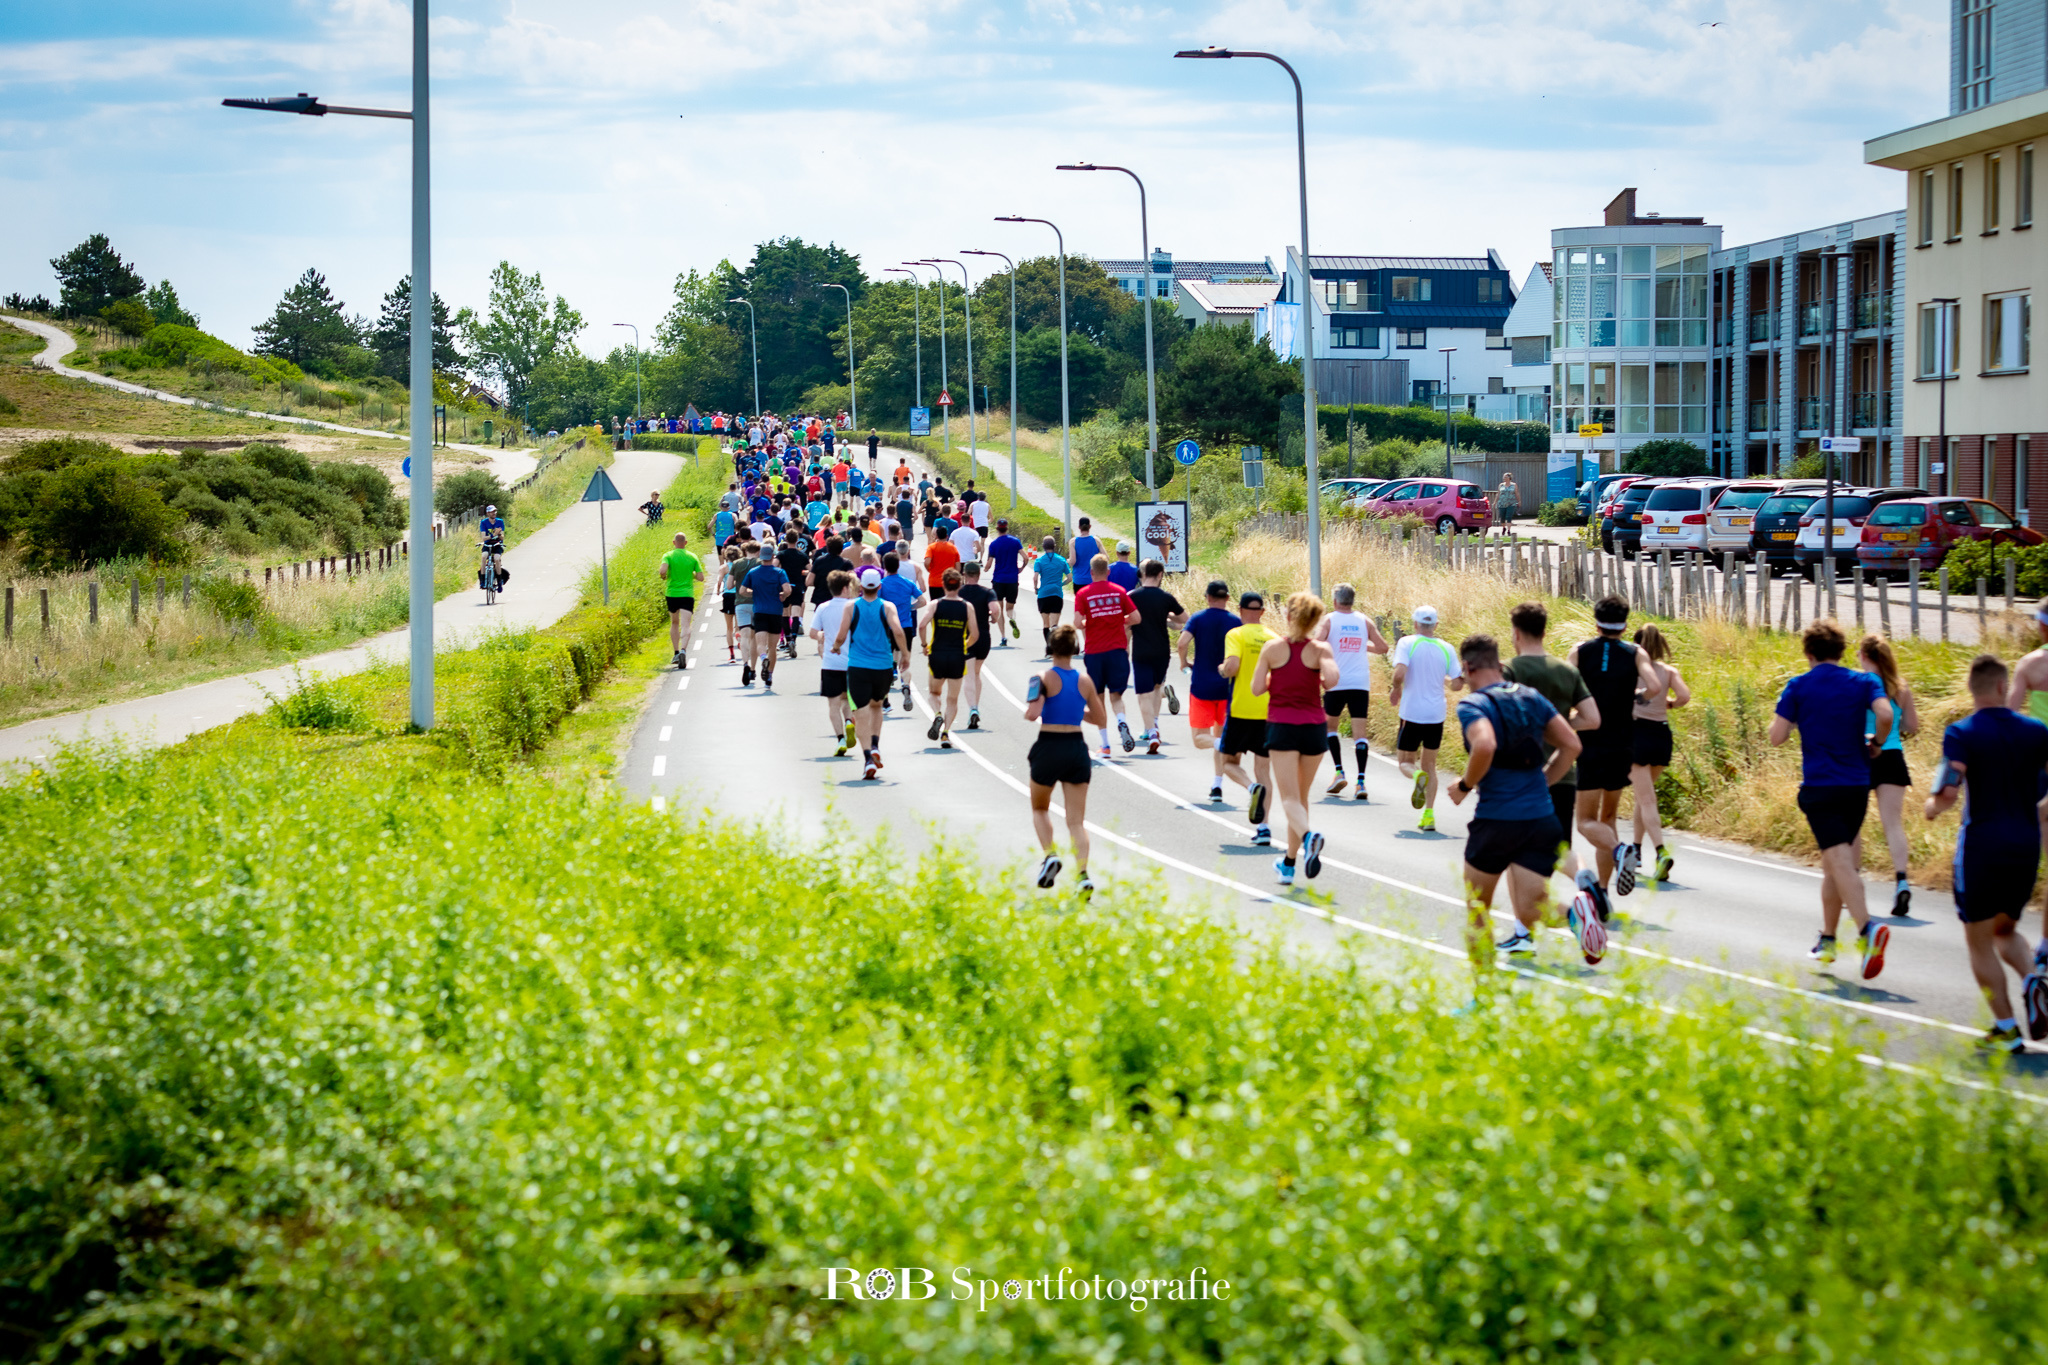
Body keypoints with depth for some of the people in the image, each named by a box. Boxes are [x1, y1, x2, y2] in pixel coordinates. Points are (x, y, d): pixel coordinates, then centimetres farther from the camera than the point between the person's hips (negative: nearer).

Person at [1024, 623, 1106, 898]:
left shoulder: (1045, 679, -9)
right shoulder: (1085, 681, 3)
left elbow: (1032, 714, -20)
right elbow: (1099, 718, 11)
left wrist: (1029, 705, 3)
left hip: (1048, 748, -3)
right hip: (1077, 749, 3)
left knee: (1040, 809, 21)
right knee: (1077, 820, 3)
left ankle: (1050, 854, -1)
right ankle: (1082, 873, -14)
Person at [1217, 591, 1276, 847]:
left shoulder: (1236, 635, -5)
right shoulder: (1273, 638, 7)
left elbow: (1231, 666, -19)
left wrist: (1221, 669, 3)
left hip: (1241, 710, -4)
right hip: (1269, 711, 4)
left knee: (1230, 761, 11)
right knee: (1263, 767, 9)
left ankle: (1252, 787, -22)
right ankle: (1263, 826, 0)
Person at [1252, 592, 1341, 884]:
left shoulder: (1273, 647, -2)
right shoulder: (1320, 649, -2)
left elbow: (1257, 688, -3)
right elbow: (1332, 679, -19)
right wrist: (1320, 682, 3)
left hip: (1281, 726, -2)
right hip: (1313, 727, 2)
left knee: (1290, 798, -8)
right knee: (1301, 796, 16)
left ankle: (1308, 836, -39)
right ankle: (1289, 863, 23)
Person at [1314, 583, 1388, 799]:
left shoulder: (1329, 620, -2)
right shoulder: (1364, 620, 6)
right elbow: (1382, 647, 10)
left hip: (1336, 683, -2)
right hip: (1361, 684, 2)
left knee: (1329, 726, 18)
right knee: (1360, 731, -2)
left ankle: (1338, 771, 5)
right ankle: (1361, 780, -13)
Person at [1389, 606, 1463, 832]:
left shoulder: (1407, 643, -8)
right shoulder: (1446, 649, 1)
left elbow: (1399, 673, -21)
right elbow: (1457, 683, 0)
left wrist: (1396, 690, 0)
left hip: (1411, 714, -3)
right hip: (1436, 715, 3)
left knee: (1405, 762, 11)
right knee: (1429, 765, 16)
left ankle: (1418, 776, -26)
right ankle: (1429, 814, 5)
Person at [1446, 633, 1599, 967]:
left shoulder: (1473, 705, -7)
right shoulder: (1532, 697, 13)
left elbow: (1484, 746, -27)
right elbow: (1571, 744, 11)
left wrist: (1465, 786, -10)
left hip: (1495, 819, -5)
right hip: (1541, 818, 5)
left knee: (1477, 909, 14)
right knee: (1530, 911, 1)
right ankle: (1571, 914, -28)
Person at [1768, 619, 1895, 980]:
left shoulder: (1799, 686, 0)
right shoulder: (1863, 683, 4)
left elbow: (1776, 737, -4)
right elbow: (1885, 715, -14)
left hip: (1819, 787, -3)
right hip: (1857, 784, 3)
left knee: (1841, 863, -13)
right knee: (1833, 864, 19)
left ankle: (1867, 928, -35)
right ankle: (1827, 939, 27)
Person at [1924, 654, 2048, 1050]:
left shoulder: (1961, 734, -8)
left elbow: (1948, 793, -18)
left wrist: (1932, 806, 4)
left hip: (1981, 844, -4)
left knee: (1980, 943, 6)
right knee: (2005, 931, 23)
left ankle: (2006, 1029, 0)